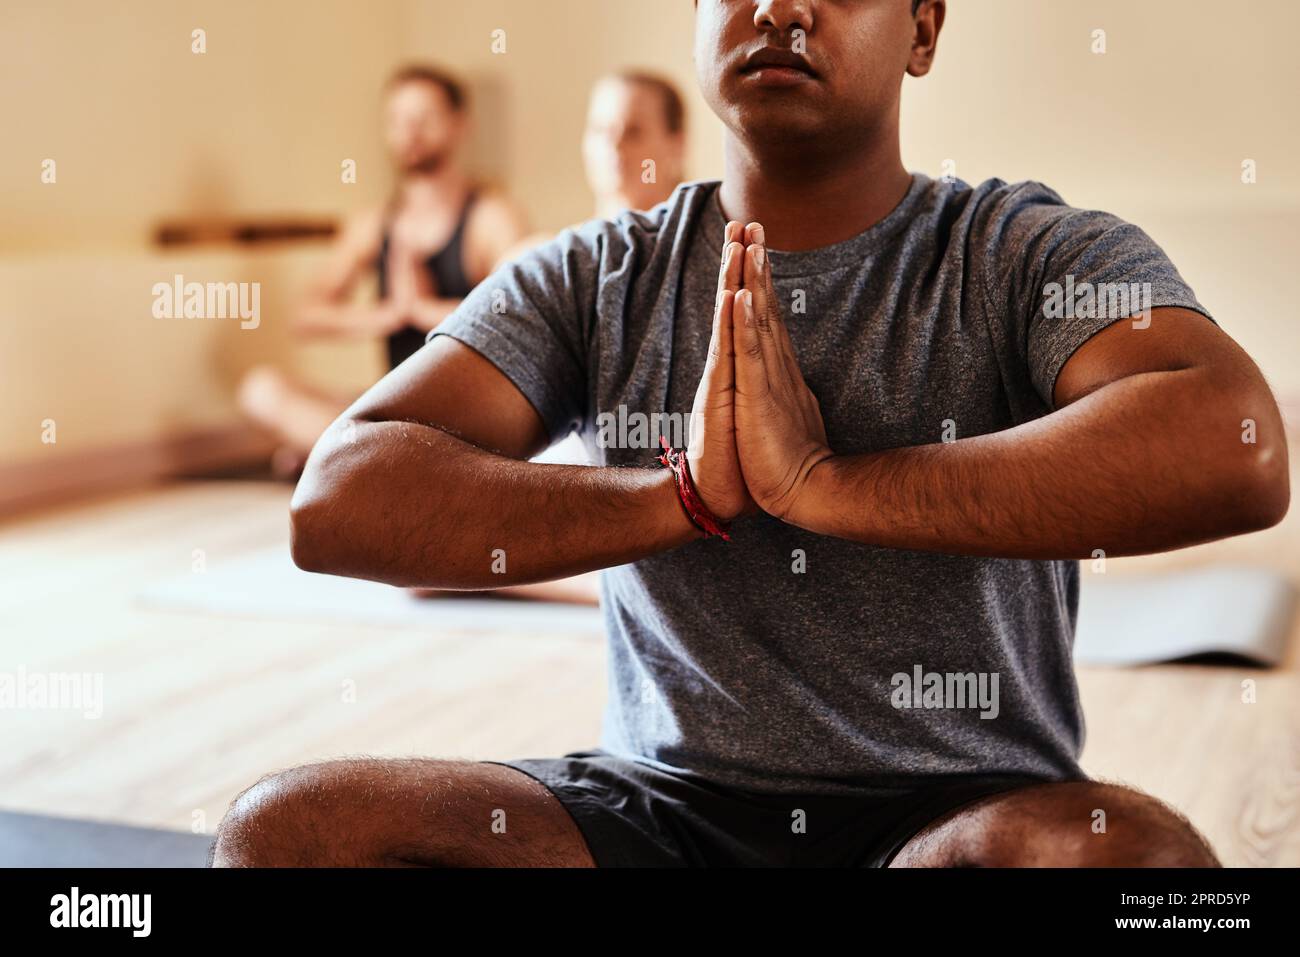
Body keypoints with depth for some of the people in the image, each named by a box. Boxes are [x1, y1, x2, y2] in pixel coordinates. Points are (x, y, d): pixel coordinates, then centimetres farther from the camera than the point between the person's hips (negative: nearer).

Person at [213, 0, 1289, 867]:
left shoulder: (1031, 255, -2)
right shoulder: (591, 279, 4)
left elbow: (1237, 450, -24)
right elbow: (336, 502, -9)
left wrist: (825, 481, -23)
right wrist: (685, 494, -19)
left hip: (957, 812, -1)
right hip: (658, 809, 2)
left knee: (1139, 854, -34)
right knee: (291, 827, -19)